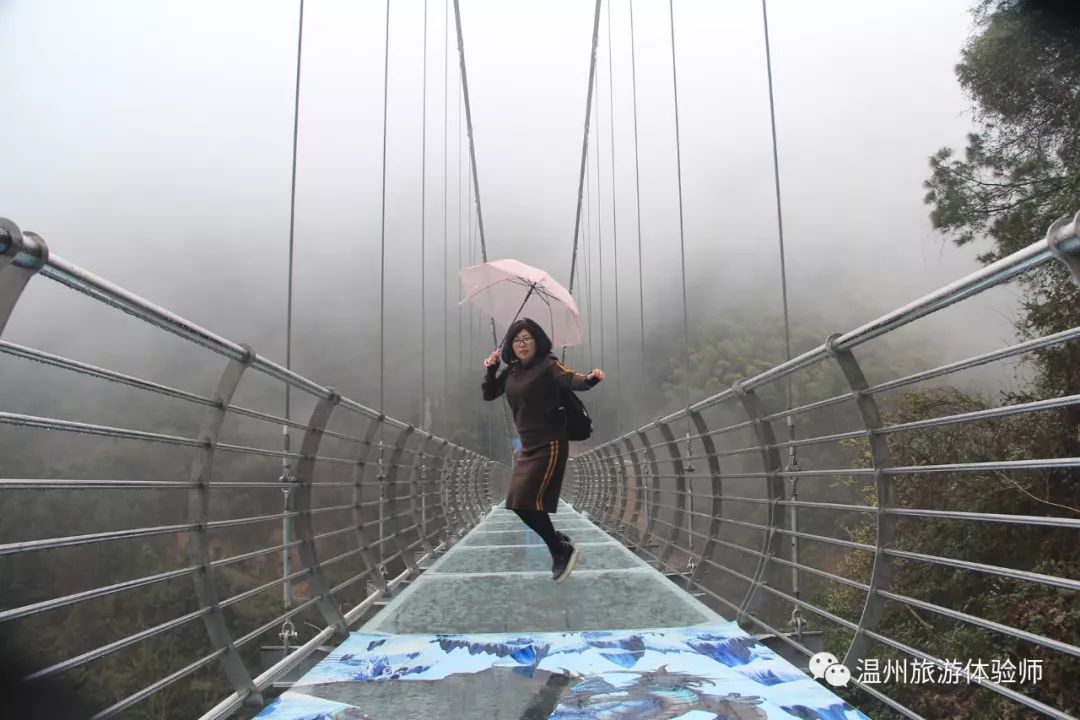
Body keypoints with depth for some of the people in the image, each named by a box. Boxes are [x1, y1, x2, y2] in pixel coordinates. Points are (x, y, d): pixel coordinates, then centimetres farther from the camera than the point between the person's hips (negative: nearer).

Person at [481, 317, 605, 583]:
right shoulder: (511, 370, 9)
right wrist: (490, 369, -3)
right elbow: (488, 395, 13)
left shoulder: (547, 364, -12)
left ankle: (561, 550, 9)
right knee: (517, 503, 11)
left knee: (527, 501, -12)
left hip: (549, 445, -8)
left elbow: (571, 379, -28)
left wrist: (589, 378, -49)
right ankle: (561, 545, 28)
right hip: (527, 445, 8)